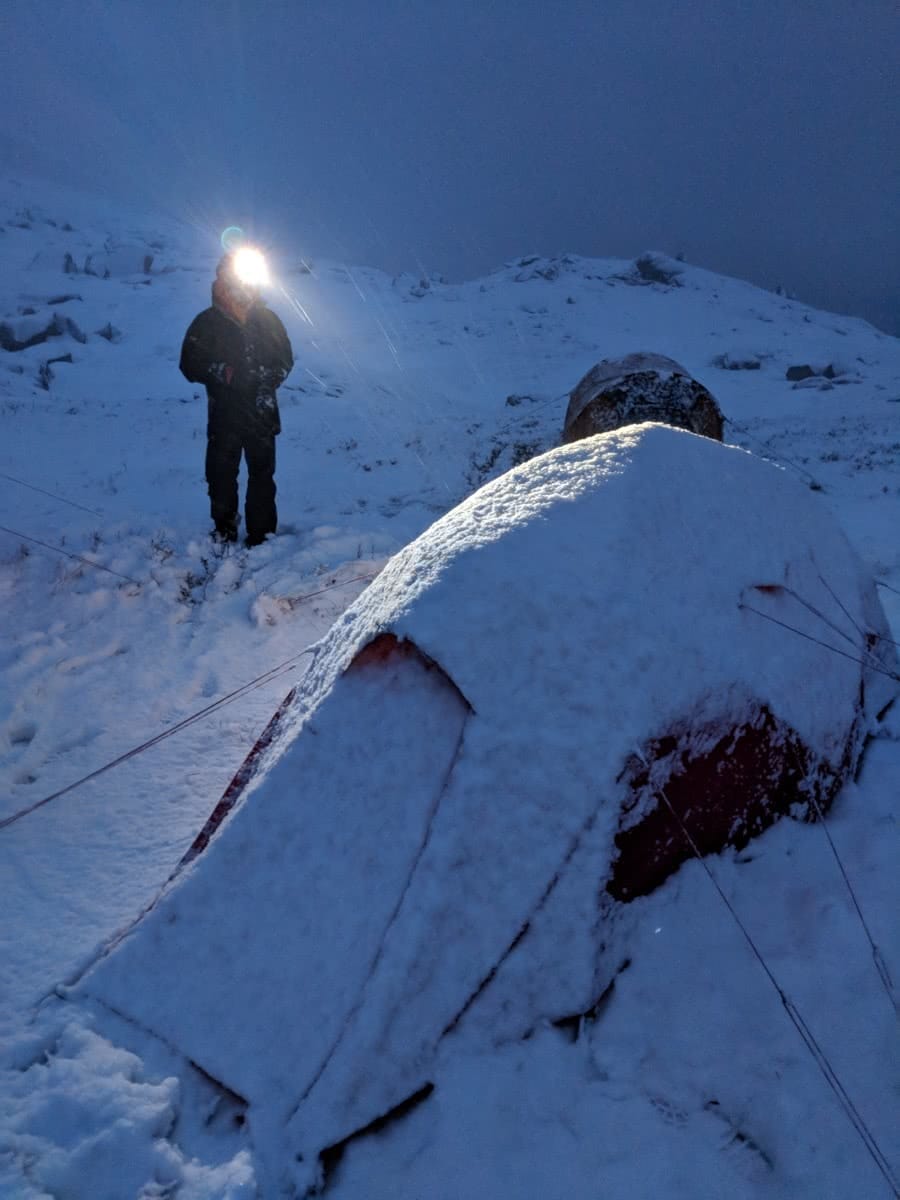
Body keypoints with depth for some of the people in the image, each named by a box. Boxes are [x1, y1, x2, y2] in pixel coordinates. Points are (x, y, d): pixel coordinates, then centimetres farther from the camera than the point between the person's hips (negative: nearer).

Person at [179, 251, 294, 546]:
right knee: (221, 474, 1)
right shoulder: (207, 322, 3)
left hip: (262, 413, 1)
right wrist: (221, 372, -15)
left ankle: (261, 536, 10)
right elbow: (190, 364, 3)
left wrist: (268, 379, -8)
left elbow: (285, 359, 12)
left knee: (262, 475, 3)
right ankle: (224, 532, 15)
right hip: (223, 414, -1)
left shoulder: (267, 319, 8)